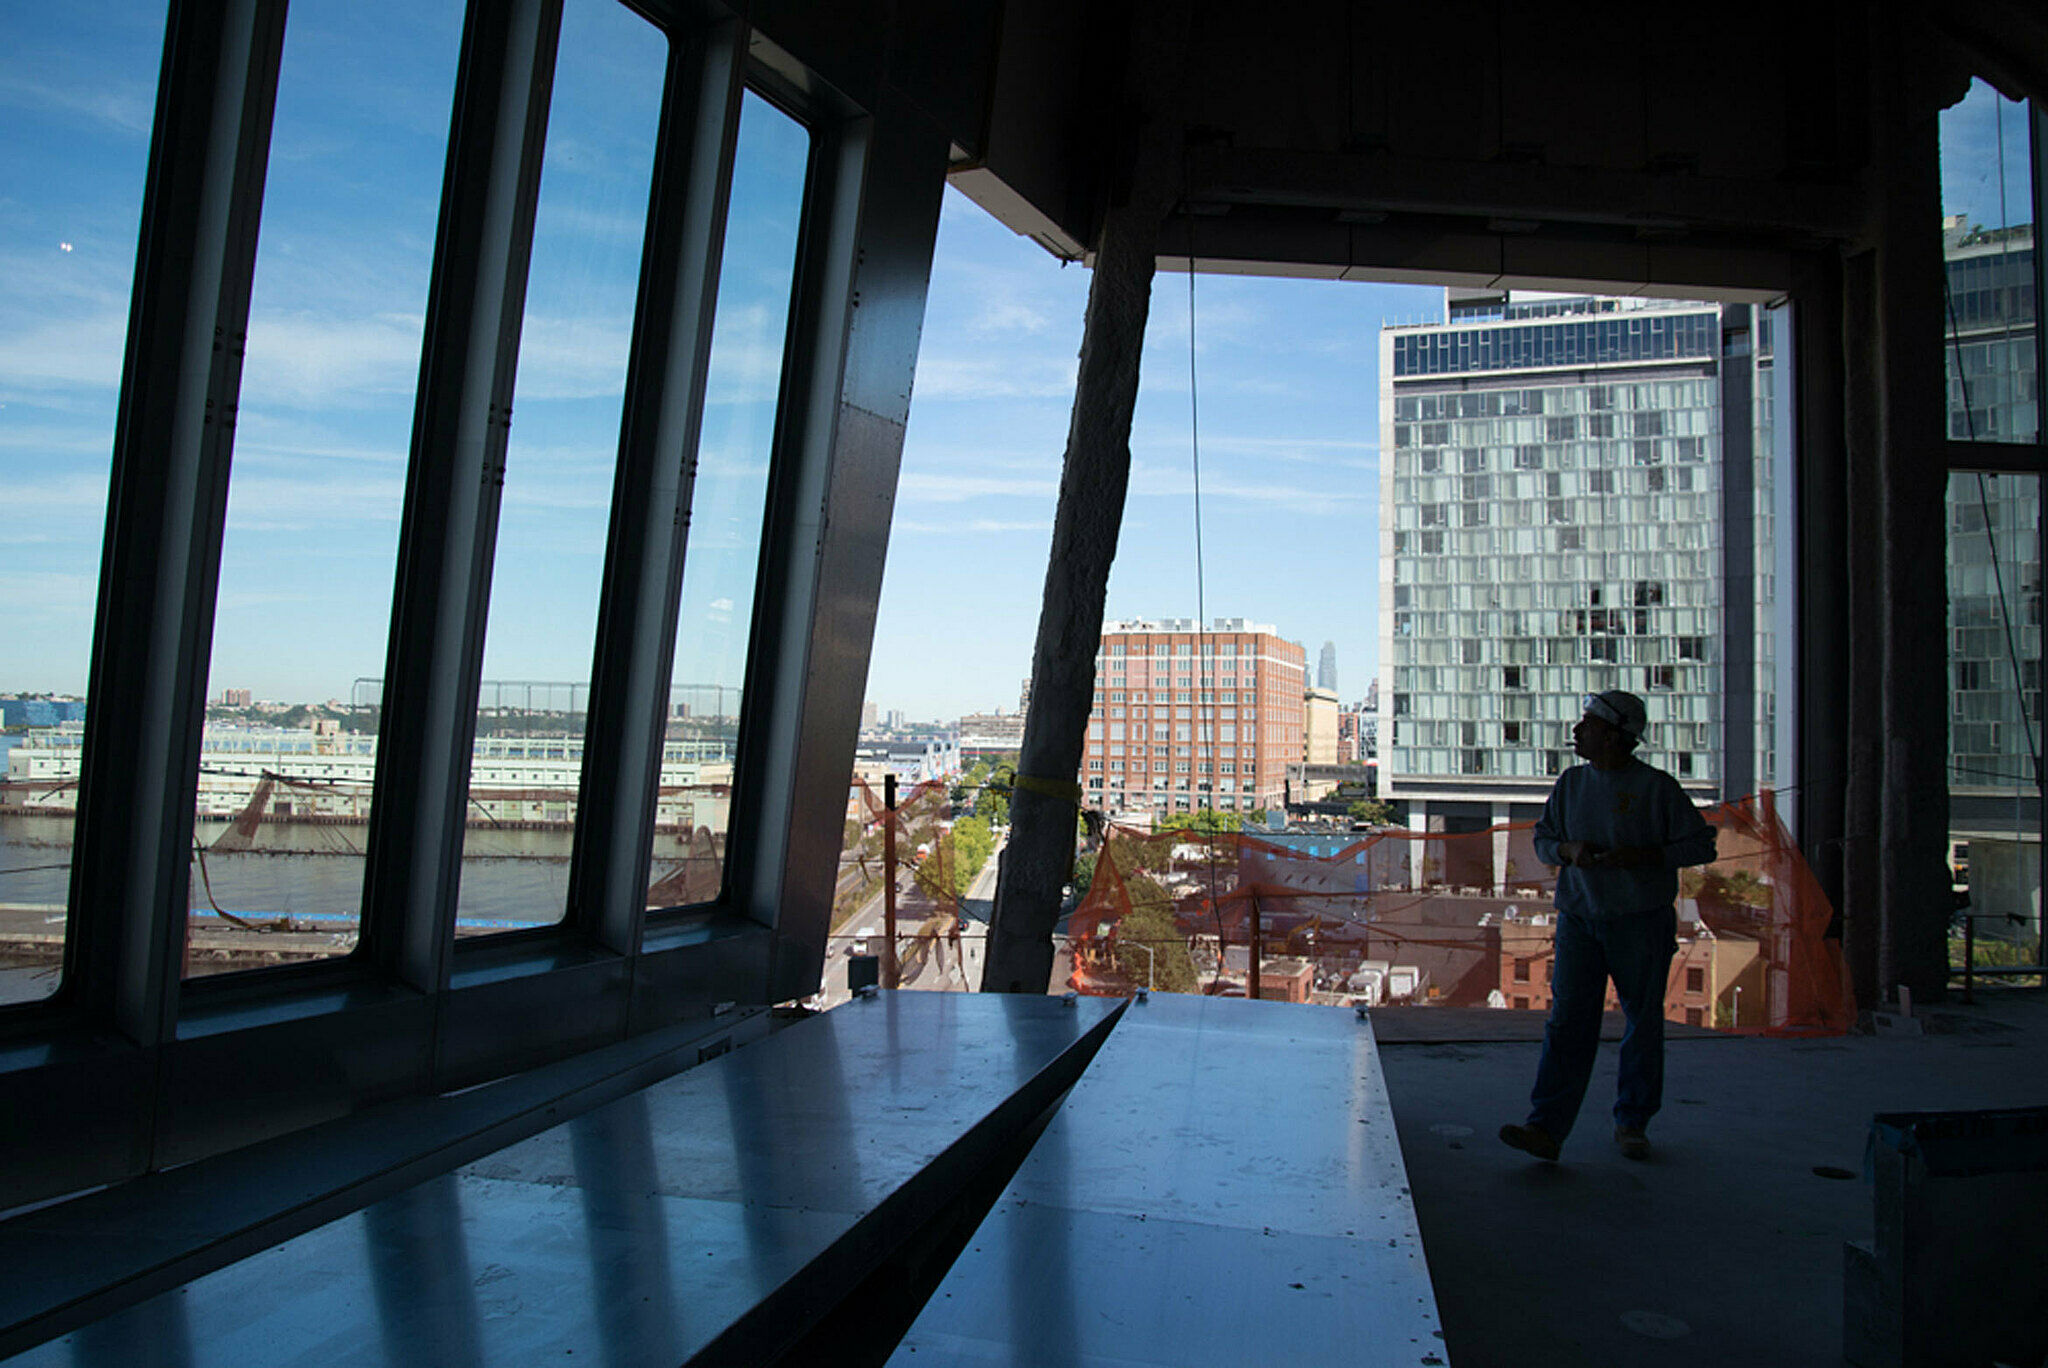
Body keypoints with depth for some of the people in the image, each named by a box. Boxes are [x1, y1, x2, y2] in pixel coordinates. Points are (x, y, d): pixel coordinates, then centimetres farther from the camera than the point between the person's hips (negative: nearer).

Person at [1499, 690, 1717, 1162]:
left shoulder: (1657, 787, -5)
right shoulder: (1571, 783, 8)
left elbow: (1701, 845, -2)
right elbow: (1543, 840, 15)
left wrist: (1641, 856, -15)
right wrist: (1568, 850, -7)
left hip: (1642, 923, -3)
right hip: (1579, 919, 3)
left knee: (1643, 1022, 8)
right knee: (1567, 1021, -4)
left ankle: (1632, 1123, 24)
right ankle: (1547, 1127, -7)